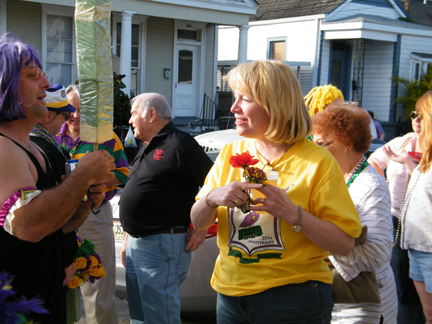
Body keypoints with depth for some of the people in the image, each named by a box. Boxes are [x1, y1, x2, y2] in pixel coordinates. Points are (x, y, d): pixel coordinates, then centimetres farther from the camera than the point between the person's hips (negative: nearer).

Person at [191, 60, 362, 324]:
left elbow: (345, 244, -14)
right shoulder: (231, 153, 4)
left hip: (292, 302, -4)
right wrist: (211, 199, -16)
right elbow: (197, 222, 5)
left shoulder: (317, 162, -10)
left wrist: (291, 213, -26)